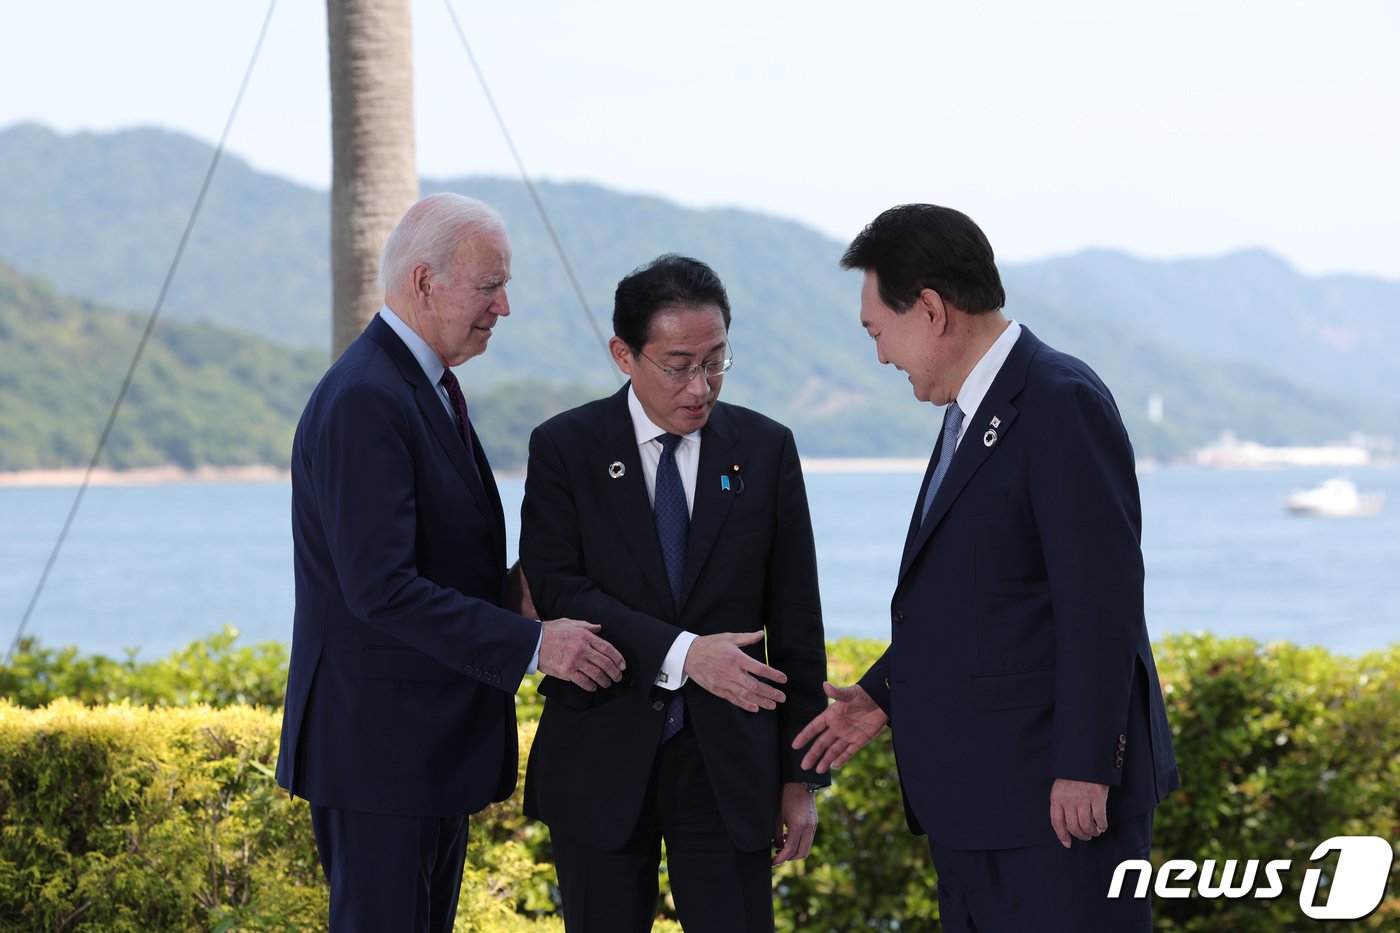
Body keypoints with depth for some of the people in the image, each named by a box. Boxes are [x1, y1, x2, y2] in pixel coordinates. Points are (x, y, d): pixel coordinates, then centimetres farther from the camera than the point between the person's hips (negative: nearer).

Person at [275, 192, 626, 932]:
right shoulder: (363, 401, -19)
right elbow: (379, 587, -26)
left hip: (433, 743, 10)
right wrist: (531, 644, -25)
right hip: (377, 748, -10)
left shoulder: (425, 386, 14)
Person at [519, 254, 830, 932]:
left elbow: (796, 622, 5)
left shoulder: (766, 449, 4)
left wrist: (801, 776, 3)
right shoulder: (564, 449, -1)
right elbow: (559, 591, -12)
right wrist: (682, 653, -24)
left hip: (727, 769, 1)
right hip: (601, 766, 0)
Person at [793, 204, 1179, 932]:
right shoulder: (973, 412, 15)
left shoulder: (1062, 402, -15)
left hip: (1060, 791, -10)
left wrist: (1084, 768, -21)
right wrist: (882, 695, 13)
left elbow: (1101, 598, -20)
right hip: (977, 792, 10)